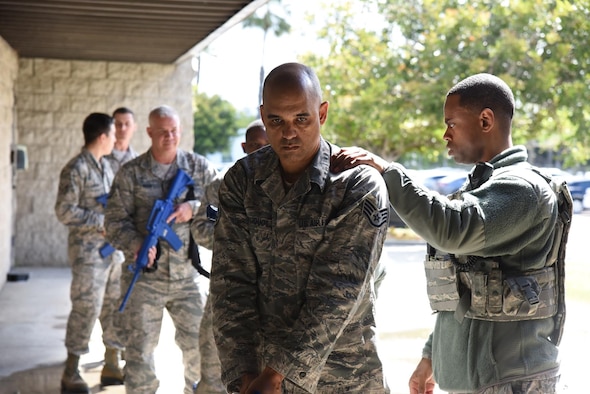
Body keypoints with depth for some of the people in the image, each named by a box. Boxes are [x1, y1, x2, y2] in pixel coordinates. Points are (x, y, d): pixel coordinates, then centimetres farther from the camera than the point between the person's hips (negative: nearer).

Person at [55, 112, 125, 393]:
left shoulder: (105, 165, 14)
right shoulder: (76, 169, -12)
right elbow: (65, 211, -17)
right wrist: (102, 222, -16)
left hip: (113, 249, 8)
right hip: (88, 251, -8)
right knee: (86, 309, -4)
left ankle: (111, 367, 22)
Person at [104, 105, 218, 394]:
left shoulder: (200, 167, 4)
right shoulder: (130, 173, 0)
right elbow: (115, 221, -3)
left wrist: (193, 209, -17)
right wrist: (136, 245, -22)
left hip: (187, 275, 2)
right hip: (145, 278, -1)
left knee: (199, 346, 8)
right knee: (139, 351, 1)